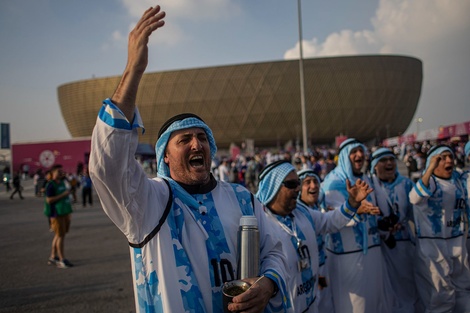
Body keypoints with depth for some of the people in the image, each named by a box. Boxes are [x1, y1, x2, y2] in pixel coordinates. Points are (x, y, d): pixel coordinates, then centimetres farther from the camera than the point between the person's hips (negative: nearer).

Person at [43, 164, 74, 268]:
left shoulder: (62, 183, 13)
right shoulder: (50, 185, -12)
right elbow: (49, 200, -18)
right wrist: (63, 194, -20)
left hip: (65, 212, 8)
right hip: (57, 213, -8)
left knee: (58, 235, 13)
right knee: (60, 235, -6)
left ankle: (53, 257, 23)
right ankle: (62, 260, -2)